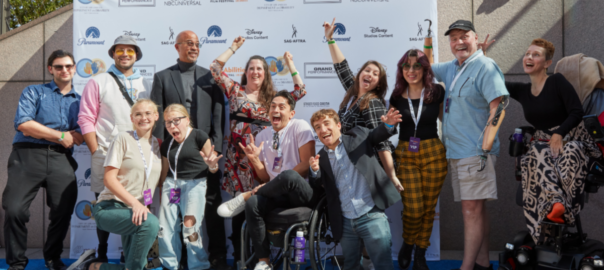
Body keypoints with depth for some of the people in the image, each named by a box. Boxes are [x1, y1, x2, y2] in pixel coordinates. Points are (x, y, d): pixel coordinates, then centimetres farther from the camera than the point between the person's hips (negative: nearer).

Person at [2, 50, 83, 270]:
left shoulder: (79, 101, 19)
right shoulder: (34, 92, 12)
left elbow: (80, 138, 7)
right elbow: (23, 124, -6)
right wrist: (61, 136, -4)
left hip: (61, 159, 2)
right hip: (28, 155, -2)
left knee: (63, 211, -5)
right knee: (15, 210, -11)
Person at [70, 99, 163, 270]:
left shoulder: (157, 144, 11)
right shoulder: (124, 138, -4)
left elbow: (162, 178, 17)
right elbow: (109, 178, -11)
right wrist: (134, 202, -21)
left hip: (137, 211, 6)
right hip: (110, 208, -6)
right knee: (150, 223, -35)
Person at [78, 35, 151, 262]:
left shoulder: (146, 85, 13)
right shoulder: (98, 82, 5)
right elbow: (86, 119, 0)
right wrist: (96, 152, -6)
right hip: (105, 155, -2)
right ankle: (102, 253, 17)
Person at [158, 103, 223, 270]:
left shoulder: (199, 136, -3)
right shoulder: (166, 145, 13)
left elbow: (213, 169, -2)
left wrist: (212, 165, -24)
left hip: (194, 184, -5)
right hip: (171, 184, 6)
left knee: (190, 225, -18)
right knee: (165, 227, -3)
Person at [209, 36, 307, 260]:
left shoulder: (271, 96, 13)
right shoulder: (235, 90, 11)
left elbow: (300, 91, 7)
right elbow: (215, 69, 5)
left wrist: (290, 65, 8)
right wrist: (233, 48, 9)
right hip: (239, 155, -1)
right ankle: (238, 253, 8)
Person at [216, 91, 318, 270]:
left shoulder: (300, 127, -4)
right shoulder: (262, 137, 10)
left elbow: (307, 165, -13)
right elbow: (265, 178, 12)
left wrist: (268, 186, -19)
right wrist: (254, 159, -10)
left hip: (304, 192, -4)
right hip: (280, 194, 4)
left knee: (288, 176, -37)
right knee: (252, 204, -26)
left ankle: (244, 196, -12)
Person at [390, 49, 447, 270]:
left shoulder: (436, 92, -1)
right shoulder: (397, 96, 4)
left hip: (433, 154, 0)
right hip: (405, 155, 0)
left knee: (428, 208, 5)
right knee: (413, 210, -6)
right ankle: (407, 244, 24)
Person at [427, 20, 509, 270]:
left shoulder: (485, 66, -8)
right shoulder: (452, 68, 16)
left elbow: (497, 107, -16)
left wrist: (486, 147, -21)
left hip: (475, 152, -8)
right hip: (455, 152, 8)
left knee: (472, 208, -8)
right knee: (473, 208, 12)